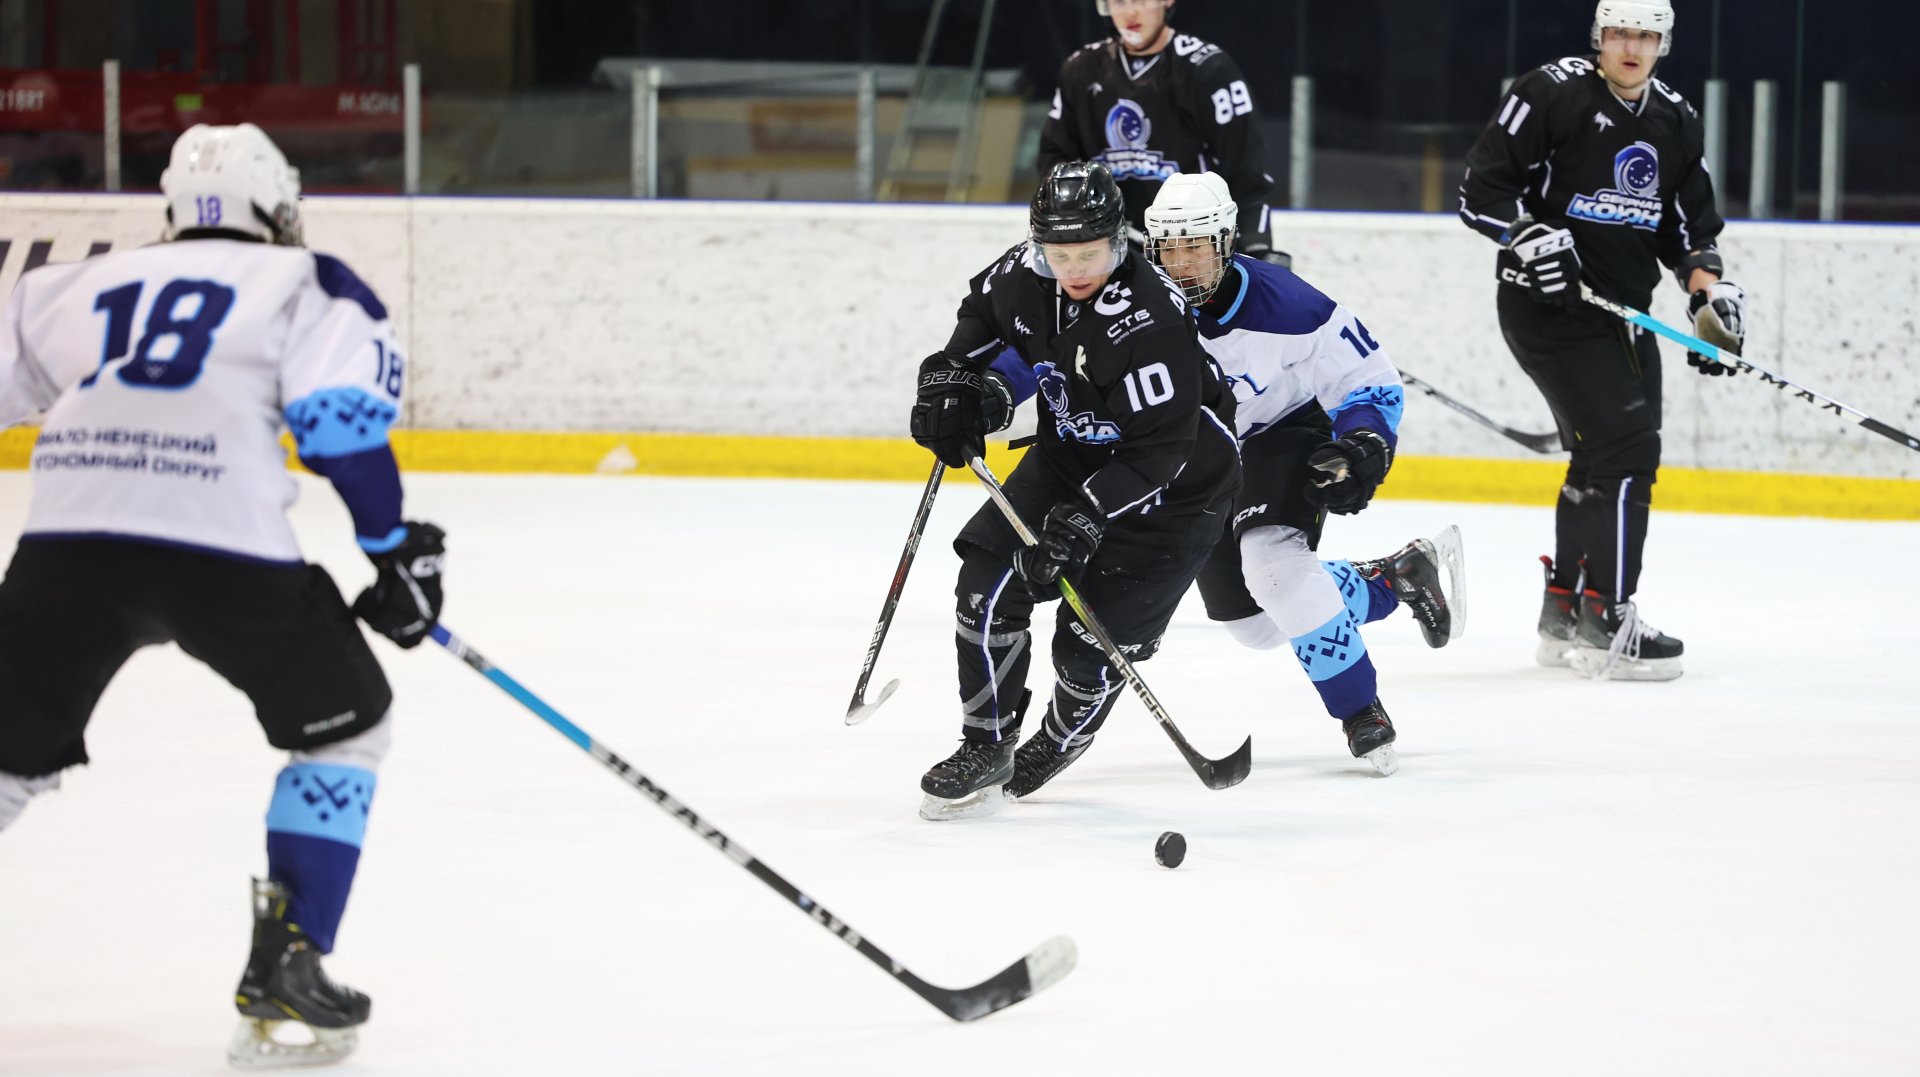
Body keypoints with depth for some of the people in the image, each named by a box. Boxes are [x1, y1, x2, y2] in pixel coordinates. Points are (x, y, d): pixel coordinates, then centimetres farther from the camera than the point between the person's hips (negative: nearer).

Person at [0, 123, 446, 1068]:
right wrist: (394, 548, 7)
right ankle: (283, 968, 9)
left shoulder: (77, 286, 26)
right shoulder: (307, 285, 15)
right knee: (342, 725, 18)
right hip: (221, 543, -3)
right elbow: (340, 414, -1)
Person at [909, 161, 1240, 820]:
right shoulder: (1024, 276, -13)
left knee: (1093, 642, -7)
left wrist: (1087, 515, -37)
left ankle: (1058, 743, 25)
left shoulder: (1149, 321, -34)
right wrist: (953, 378, 2)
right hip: (1070, 454, 7)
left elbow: (1161, 449, -32)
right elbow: (983, 314, 14)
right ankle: (987, 748, 6)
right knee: (988, 584, -7)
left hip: (1170, 488, -7)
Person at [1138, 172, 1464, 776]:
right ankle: (1396, 578, 28)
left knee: (1273, 562, -33)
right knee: (1256, 623, 8)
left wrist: (1364, 449, -31)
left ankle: (1361, 711, -21)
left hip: (1285, 435, -5)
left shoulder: (1283, 307, -28)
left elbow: (1372, 380, -17)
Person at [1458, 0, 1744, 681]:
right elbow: (1480, 192, -11)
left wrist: (1711, 294, -2)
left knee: (1604, 460, 13)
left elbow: (1688, 226, 14)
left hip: (1624, 312, 8)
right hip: (1547, 302, -8)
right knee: (1625, 446, -16)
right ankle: (1605, 624, -15)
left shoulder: (1675, 122, 9)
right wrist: (1530, 235, -27)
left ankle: (1563, 615, 26)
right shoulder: (1552, 95, -11)